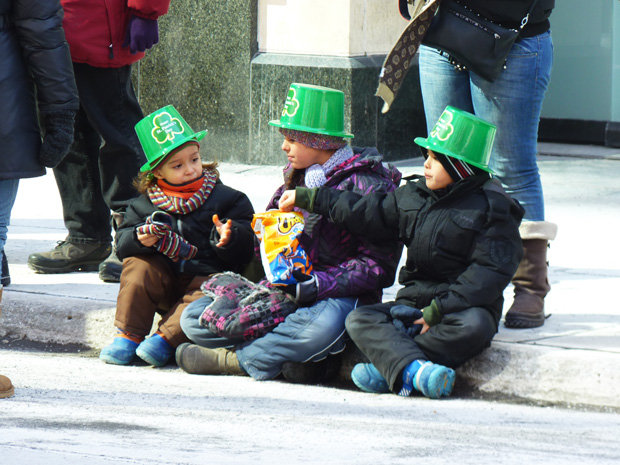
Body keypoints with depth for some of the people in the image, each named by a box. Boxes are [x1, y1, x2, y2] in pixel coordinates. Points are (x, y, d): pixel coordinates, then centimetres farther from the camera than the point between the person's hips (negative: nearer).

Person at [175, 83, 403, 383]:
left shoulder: (369, 184, -7)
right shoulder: (297, 178, 16)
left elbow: (377, 267, -13)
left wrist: (315, 286, -21)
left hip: (338, 297, -7)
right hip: (283, 292, 7)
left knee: (325, 325, -44)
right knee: (194, 318, -10)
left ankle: (232, 359, -24)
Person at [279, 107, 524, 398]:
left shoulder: (491, 208, -8)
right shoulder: (414, 196, 12)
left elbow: (489, 274, -15)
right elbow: (372, 215, 19)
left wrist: (438, 311, -20)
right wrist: (307, 199, 18)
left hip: (462, 306, -5)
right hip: (414, 303, 5)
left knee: (474, 326, -38)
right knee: (359, 320, -18)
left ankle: (388, 368, -38)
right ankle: (413, 371, -44)